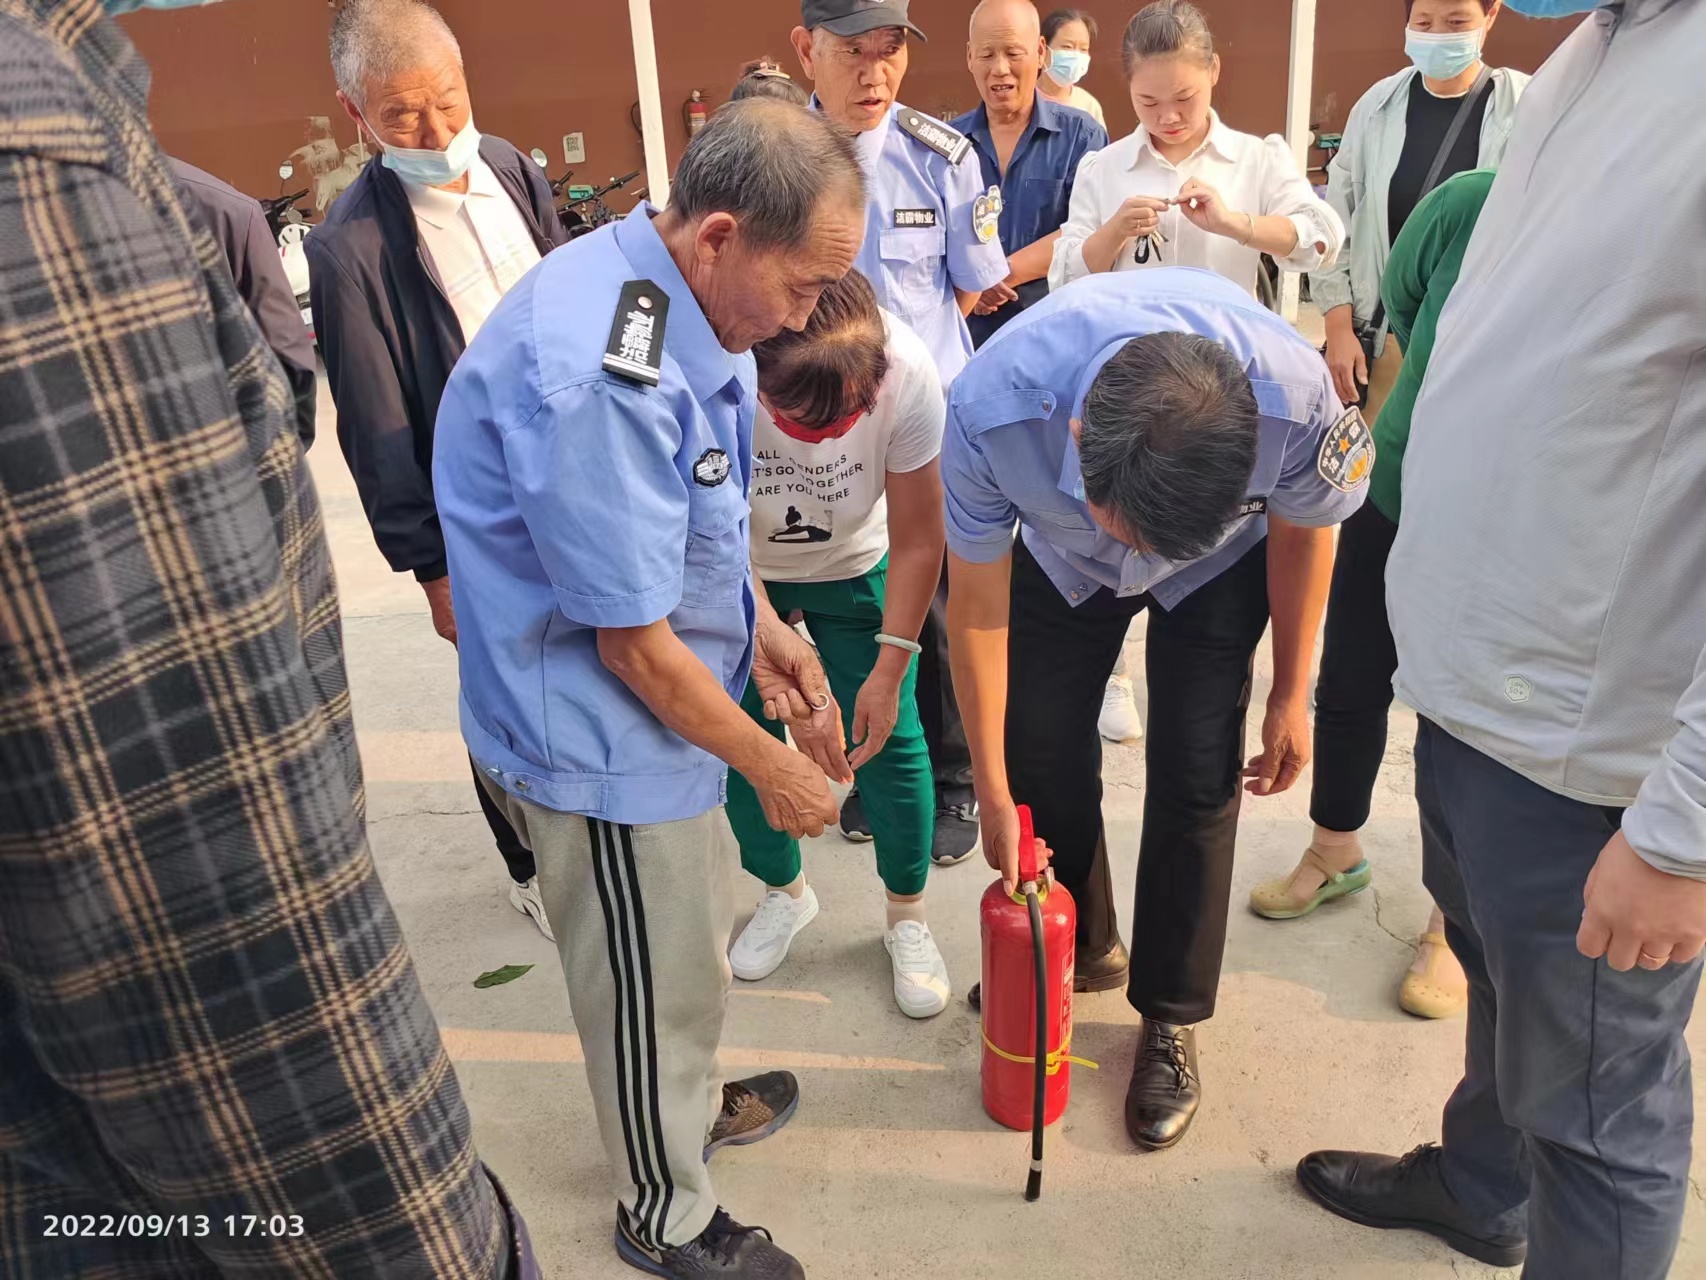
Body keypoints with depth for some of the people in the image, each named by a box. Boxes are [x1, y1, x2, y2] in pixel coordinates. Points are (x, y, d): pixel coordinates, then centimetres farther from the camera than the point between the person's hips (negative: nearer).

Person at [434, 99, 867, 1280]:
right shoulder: (600, 380, -33)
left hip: (665, 695, 9)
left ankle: (694, 1107, 55)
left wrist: (764, 628, 2)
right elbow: (636, 650, -25)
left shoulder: (675, 295, -3)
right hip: (603, 733, -8)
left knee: (698, 940, 27)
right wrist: (777, 769, -12)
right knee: (653, 983, 13)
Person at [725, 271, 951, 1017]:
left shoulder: (907, 374, -33)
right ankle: (784, 893, 33)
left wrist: (889, 669, -18)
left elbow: (917, 540, -20)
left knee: (889, 742, -4)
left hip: (856, 571, 0)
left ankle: (907, 917, 21)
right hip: (739, 576, 1)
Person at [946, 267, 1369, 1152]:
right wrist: (994, 792, -15)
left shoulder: (1294, 397, -40)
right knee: (1042, 754, 0)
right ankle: (1081, 949, 29)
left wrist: (1291, 694, -2)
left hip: (1221, 563, -1)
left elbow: (1300, 532, -15)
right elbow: (978, 607, -24)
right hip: (1060, 557, 1)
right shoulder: (990, 411, -41)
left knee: (1197, 774, -7)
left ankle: (1170, 1019, 14)